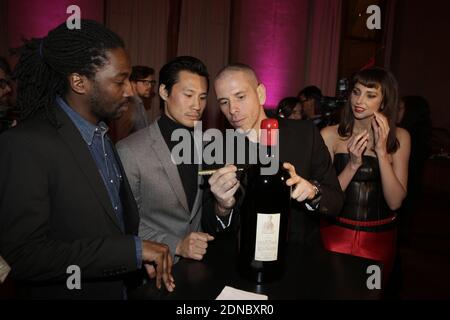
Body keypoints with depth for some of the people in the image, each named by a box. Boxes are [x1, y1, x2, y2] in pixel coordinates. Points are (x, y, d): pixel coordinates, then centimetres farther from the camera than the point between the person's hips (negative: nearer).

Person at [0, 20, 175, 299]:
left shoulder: (102, 133, 1)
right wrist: (134, 249, -27)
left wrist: (143, 256, -6)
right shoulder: (25, 145, -23)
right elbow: (24, 254, -26)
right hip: (65, 291, -6)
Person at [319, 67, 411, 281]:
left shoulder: (399, 138, -4)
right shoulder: (331, 135, -10)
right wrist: (353, 164, -23)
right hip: (336, 233, -1)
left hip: (379, 238, 2)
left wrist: (381, 151, -19)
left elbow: (395, 202, -11)